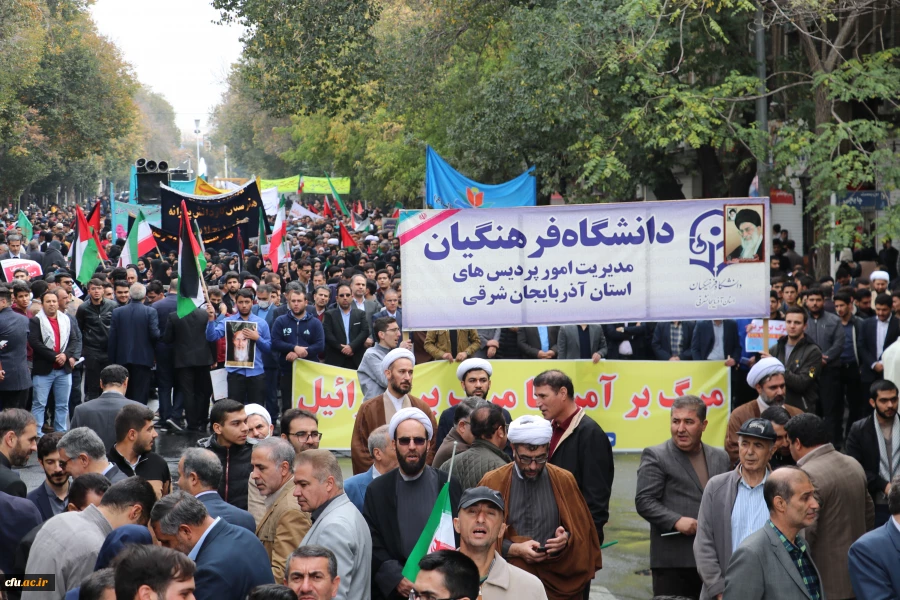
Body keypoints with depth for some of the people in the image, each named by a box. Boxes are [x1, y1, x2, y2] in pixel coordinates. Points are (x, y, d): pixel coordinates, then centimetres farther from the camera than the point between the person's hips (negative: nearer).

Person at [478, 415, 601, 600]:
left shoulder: (564, 481, 1)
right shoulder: (492, 483, -3)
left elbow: (582, 531, 5)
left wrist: (567, 539, -17)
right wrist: (514, 549, -18)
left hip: (557, 583, 1)